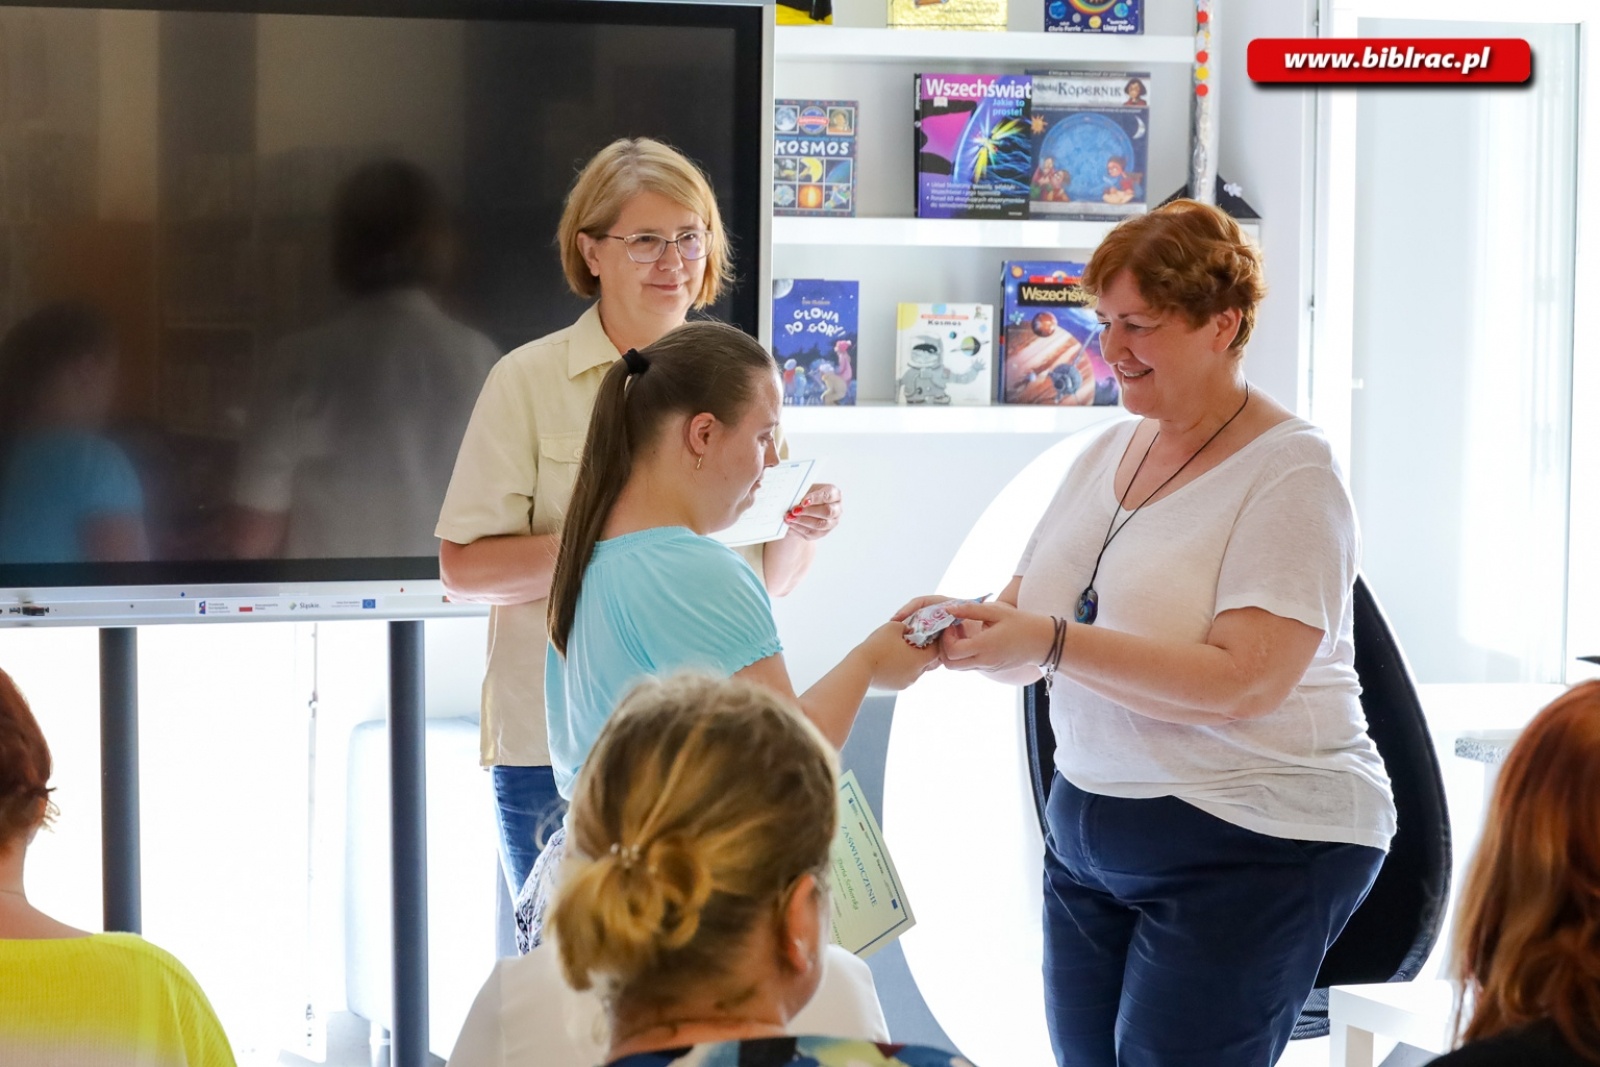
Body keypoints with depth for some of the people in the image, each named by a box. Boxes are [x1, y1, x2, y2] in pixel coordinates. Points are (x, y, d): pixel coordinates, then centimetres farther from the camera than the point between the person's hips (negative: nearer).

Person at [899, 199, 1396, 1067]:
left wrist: (1050, 641, -27)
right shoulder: (1109, 453, 11)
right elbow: (1026, 637, 11)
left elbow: (1246, 681, -22)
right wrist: (966, 630, -13)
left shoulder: (1289, 473, -11)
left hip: (1250, 848, -7)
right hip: (1088, 826, 7)